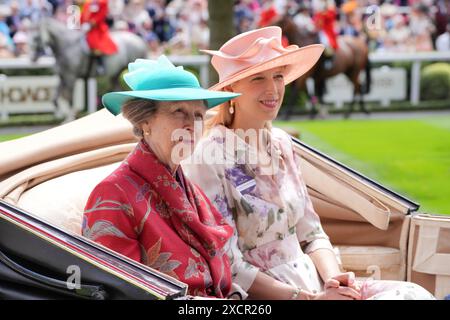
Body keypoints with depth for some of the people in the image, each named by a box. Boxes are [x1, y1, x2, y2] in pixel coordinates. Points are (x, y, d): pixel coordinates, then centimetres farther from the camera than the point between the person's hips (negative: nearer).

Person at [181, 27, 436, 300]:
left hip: (310, 281, 7)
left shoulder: (281, 143, 9)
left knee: (414, 294, -12)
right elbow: (229, 270, -14)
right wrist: (312, 297, -17)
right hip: (259, 296, -7)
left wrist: (333, 278, -7)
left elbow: (310, 234, 13)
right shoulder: (210, 158, -12)